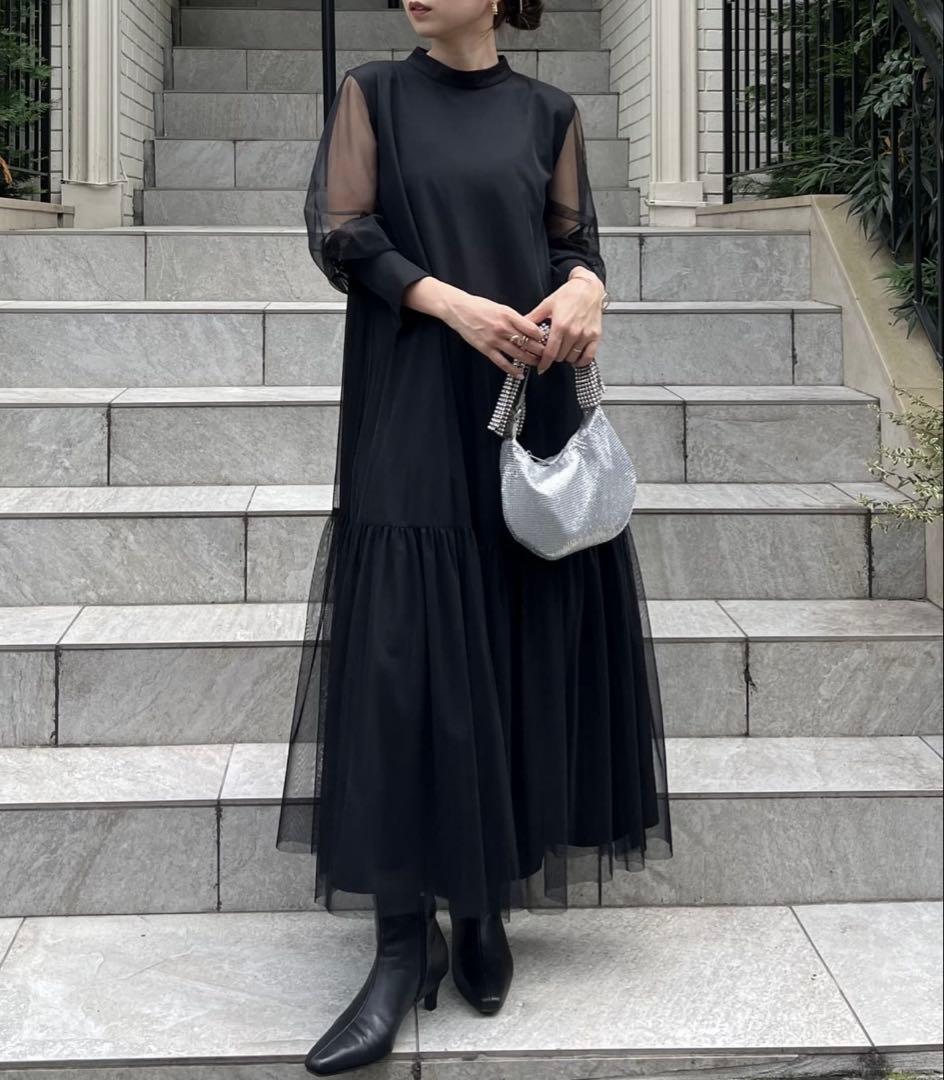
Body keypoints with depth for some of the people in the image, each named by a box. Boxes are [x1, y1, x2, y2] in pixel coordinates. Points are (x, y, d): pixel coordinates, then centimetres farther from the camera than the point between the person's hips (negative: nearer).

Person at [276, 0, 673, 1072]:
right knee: (404, 657, -8)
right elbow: (341, 238, -1)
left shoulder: (549, 113, 10)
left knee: (521, 650, 1)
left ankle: (486, 909, 15)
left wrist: (583, 288, -15)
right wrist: (455, 304, -16)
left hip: (530, 412, 2)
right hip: (412, 419, -2)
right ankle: (405, 941, -2)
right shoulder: (372, 93, 7)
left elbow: (579, 240, 9)